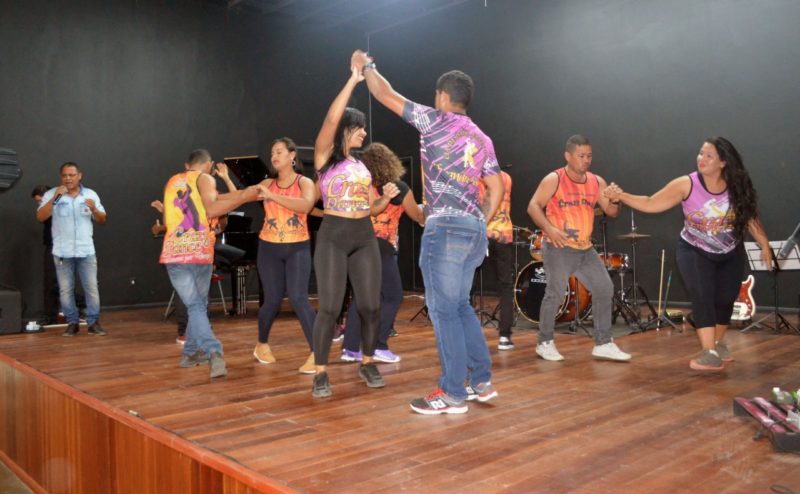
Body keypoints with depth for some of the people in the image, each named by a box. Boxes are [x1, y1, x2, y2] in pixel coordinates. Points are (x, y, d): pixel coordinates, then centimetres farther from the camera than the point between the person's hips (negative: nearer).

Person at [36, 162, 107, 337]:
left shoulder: (91, 194, 7)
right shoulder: (52, 194, 2)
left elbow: (102, 220, 7)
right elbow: (40, 217, -10)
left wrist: (94, 209, -13)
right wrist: (55, 197, -18)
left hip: (86, 251, 1)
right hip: (62, 252, 0)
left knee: (91, 288, -1)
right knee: (65, 290, 4)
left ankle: (93, 322, 7)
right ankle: (72, 323, 15)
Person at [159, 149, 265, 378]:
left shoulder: (172, 182, 21)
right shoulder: (205, 178, 3)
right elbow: (211, 209, -14)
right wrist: (246, 197, -13)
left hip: (174, 253, 3)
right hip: (199, 251, -3)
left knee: (194, 306, -3)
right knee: (199, 304, 16)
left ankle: (213, 353, -21)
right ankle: (190, 352, 20)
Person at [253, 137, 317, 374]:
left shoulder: (304, 182, -3)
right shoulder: (267, 183, 6)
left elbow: (305, 206, -23)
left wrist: (273, 197, -27)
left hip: (298, 248, -2)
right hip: (269, 248, 2)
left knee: (298, 298, -16)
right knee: (272, 300, 6)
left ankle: (316, 353, -12)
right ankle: (262, 344, 31)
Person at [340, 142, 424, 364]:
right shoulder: (398, 188, -4)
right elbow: (418, 216, 9)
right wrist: (424, 210, 29)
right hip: (382, 247, -5)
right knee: (392, 296, 6)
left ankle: (350, 348, 11)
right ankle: (378, 346, 0)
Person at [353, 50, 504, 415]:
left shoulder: (435, 120, -1)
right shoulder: (482, 139, 17)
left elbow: (387, 95, 6)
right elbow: (497, 189, 15)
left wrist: (366, 66, 22)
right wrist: (480, 223, 19)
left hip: (446, 227, -8)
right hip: (475, 228, 8)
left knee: (444, 310, -2)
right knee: (460, 305, 17)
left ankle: (453, 394, 3)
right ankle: (481, 382, 22)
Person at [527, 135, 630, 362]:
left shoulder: (596, 182, 8)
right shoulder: (554, 179, -7)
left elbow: (611, 212, 5)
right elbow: (533, 206, -10)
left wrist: (615, 200, -18)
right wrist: (549, 228, -24)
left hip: (586, 249, 6)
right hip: (558, 248, -6)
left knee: (605, 289, 3)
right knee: (556, 293, -9)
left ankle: (603, 344, 14)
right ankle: (545, 343, 10)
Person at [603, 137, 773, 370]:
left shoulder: (737, 187, -14)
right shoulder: (686, 184, -20)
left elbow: (750, 216, -2)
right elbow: (651, 204, -22)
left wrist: (765, 246, 2)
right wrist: (621, 196, -35)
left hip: (731, 254, 3)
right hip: (695, 251, -3)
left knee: (725, 299, 9)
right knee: (702, 297, -18)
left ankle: (718, 343, 33)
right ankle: (709, 353, -15)